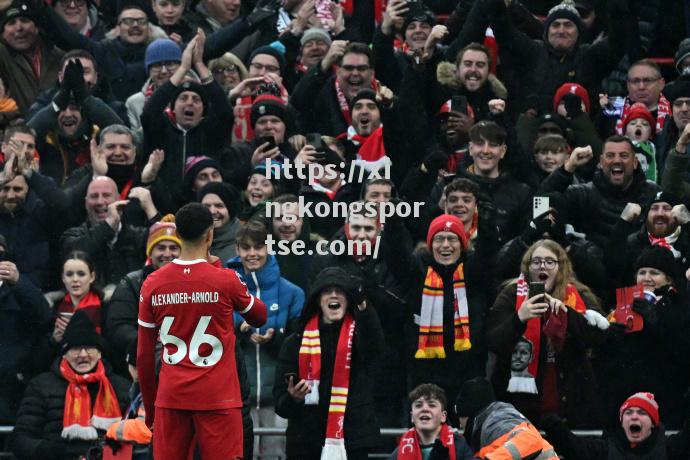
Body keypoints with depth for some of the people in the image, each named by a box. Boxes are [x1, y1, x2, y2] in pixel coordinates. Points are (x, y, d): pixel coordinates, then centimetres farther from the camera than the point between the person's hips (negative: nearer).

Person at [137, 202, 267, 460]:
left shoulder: (152, 284, 1)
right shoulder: (226, 281, -7)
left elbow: (143, 356, 5)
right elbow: (259, 317, 14)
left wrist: (149, 406, 16)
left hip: (171, 398, 3)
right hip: (218, 399, -3)